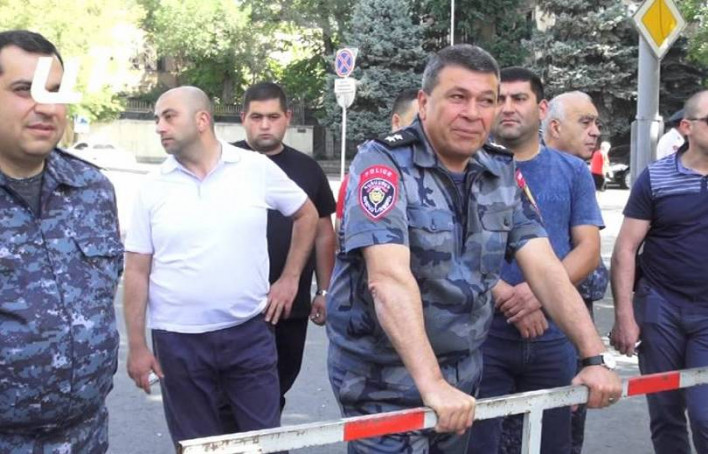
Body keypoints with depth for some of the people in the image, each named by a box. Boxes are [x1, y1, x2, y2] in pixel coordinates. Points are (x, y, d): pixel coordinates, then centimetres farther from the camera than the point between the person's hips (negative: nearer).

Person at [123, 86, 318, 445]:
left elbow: (306, 214, 12)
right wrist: (136, 346, -1)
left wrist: (290, 279, 6)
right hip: (178, 340, 1)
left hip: (249, 332, 0)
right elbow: (137, 272, 1)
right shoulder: (153, 188, 0)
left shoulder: (257, 168, -2)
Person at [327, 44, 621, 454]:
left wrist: (595, 357, -8)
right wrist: (430, 384, -35)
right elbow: (389, 278, -28)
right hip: (385, 378, -6)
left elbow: (544, 267, 0)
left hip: (462, 375, 6)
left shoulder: (503, 173, 2)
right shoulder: (383, 163, -17)